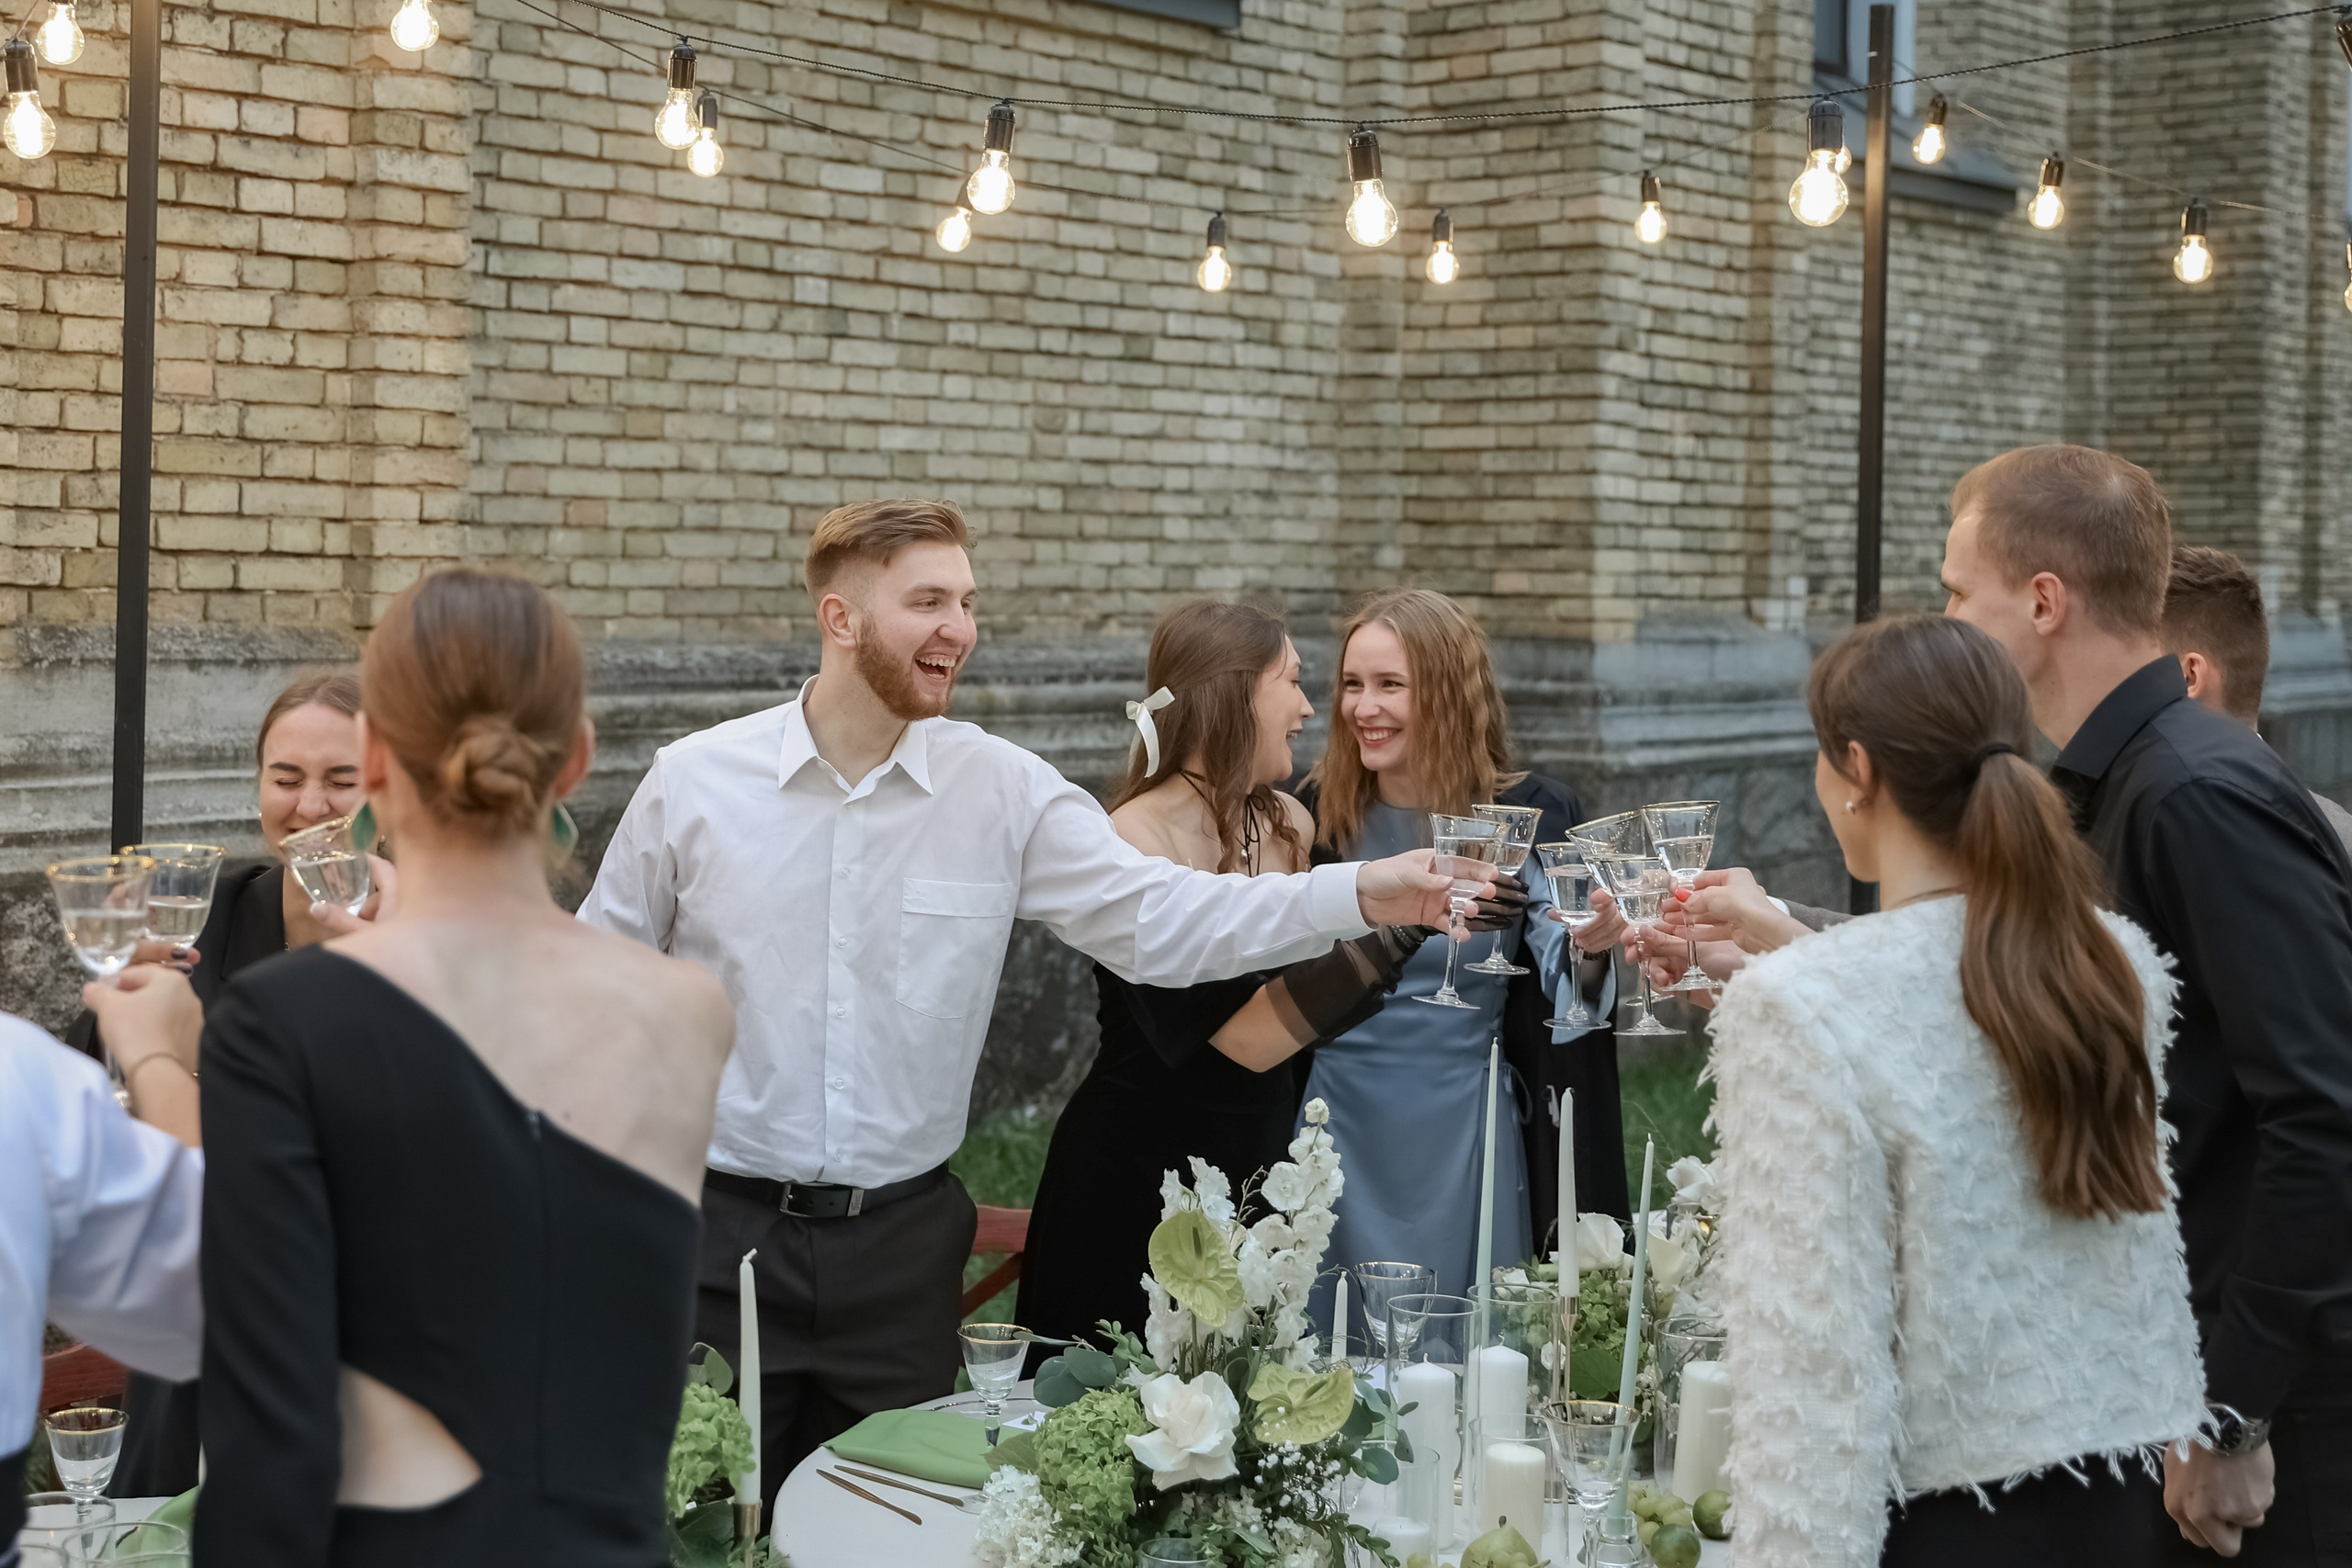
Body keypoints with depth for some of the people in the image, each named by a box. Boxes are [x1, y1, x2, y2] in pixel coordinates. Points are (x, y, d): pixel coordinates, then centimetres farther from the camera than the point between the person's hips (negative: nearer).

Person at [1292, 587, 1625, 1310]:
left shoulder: (1530, 814, -6)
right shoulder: (1316, 812, -1)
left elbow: (1562, 994, -12)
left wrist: (1587, 951, -32)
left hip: (1463, 1137, -1)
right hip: (1339, 1126, 2)